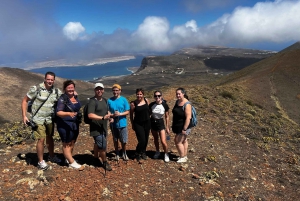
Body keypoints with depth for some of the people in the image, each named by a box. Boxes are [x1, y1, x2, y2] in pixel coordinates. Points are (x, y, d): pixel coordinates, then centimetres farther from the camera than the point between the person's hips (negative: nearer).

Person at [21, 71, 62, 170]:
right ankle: (40, 162, 9)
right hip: (38, 119, -4)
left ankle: (51, 156, 36)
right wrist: (24, 116, -11)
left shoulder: (56, 91, 0)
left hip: (50, 119, 5)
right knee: (41, 139, -6)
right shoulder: (36, 89, -13)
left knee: (50, 138, 16)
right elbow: (25, 100, -6)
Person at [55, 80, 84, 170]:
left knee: (72, 142, 16)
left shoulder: (75, 97, 5)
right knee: (66, 144, 3)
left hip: (75, 124, 8)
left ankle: (68, 158, 32)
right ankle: (72, 162, 9)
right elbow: (58, 112, -22)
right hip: (65, 124, -7)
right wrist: (68, 113, -37)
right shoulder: (62, 99, -15)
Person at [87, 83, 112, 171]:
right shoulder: (92, 101, -18)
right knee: (103, 145, -8)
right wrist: (103, 117, -37)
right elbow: (90, 115, -30)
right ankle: (105, 162, 13)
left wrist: (109, 116, 6)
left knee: (98, 144, 23)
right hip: (96, 129, -9)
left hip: (103, 127, 9)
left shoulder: (104, 100, 9)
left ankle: (96, 159, 41)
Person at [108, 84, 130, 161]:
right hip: (113, 124, 1)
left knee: (124, 141, 3)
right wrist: (112, 115, -18)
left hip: (122, 123, -1)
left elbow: (127, 112, -4)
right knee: (115, 140, 14)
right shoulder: (109, 100, -2)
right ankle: (117, 154, 32)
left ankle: (124, 153, 27)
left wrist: (120, 114, -20)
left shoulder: (124, 100, -4)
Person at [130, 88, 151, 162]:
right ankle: (137, 153, 17)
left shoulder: (146, 100, -1)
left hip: (147, 123, 4)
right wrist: (133, 125, 2)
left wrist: (149, 118, 12)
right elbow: (131, 115, -2)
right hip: (138, 124, -4)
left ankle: (143, 152, 36)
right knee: (142, 140, -9)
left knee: (146, 139, 13)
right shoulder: (133, 103, -12)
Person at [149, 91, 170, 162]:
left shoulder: (165, 105, -15)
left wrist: (167, 127, -1)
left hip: (160, 123, -2)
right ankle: (157, 152, 41)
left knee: (163, 141, -7)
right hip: (152, 122, 3)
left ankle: (166, 154, 18)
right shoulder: (151, 105, -10)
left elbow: (167, 117, -5)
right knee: (155, 139, 17)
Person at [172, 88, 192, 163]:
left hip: (183, 127, -8)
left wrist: (184, 129, -24)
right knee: (184, 141, 18)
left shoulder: (187, 104, -22)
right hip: (178, 126, 8)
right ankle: (185, 156, 30)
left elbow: (188, 117, -25)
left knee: (178, 141, -2)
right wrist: (173, 125, 17)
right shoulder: (177, 102, 3)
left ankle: (182, 158, 14)